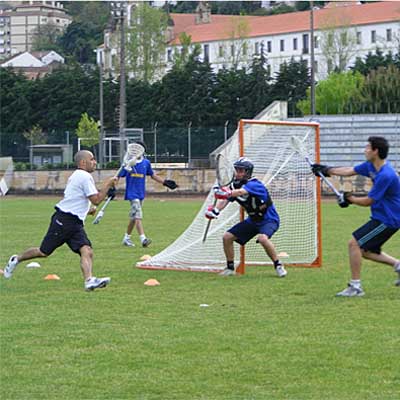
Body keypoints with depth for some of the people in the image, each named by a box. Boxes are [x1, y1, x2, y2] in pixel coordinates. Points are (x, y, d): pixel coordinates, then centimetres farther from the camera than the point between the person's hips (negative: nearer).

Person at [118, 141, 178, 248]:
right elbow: (119, 176, -4)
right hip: (132, 193, -6)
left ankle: (127, 238, 26)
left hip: (141, 194, 6)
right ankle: (143, 238, -26)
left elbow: (152, 175, 22)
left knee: (133, 217, 13)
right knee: (138, 216, -17)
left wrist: (165, 182, 19)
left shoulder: (146, 162, 8)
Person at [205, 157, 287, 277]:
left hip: (269, 219, -8)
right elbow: (224, 200, -13)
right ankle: (230, 268, 16)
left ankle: (278, 266, -20)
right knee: (227, 237, 1)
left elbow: (241, 192, -47)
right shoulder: (235, 185, -3)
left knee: (262, 238, -36)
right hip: (253, 220, 8)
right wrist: (215, 210, -34)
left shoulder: (254, 184, -26)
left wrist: (228, 193, -67)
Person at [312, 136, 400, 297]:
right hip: (381, 217, 10)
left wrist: (350, 198, -4)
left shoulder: (385, 175, -27)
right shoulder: (371, 166, 2)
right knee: (366, 251, 16)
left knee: (354, 243, -11)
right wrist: (327, 170, 18)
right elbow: (350, 171, 17)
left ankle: (355, 286, -6)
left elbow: (368, 201, -20)